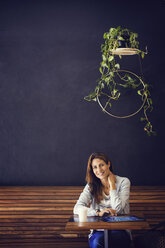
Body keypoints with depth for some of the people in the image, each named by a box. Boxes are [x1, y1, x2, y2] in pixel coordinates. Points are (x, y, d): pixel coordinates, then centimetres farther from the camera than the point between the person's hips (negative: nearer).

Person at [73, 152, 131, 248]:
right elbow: (77, 209, -7)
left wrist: (112, 184, -6)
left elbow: (117, 209, -11)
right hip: (98, 231, 2)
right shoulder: (91, 186, 7)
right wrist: (98, 213, -22)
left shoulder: (123, 182, 2)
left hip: (120, 230, -2)